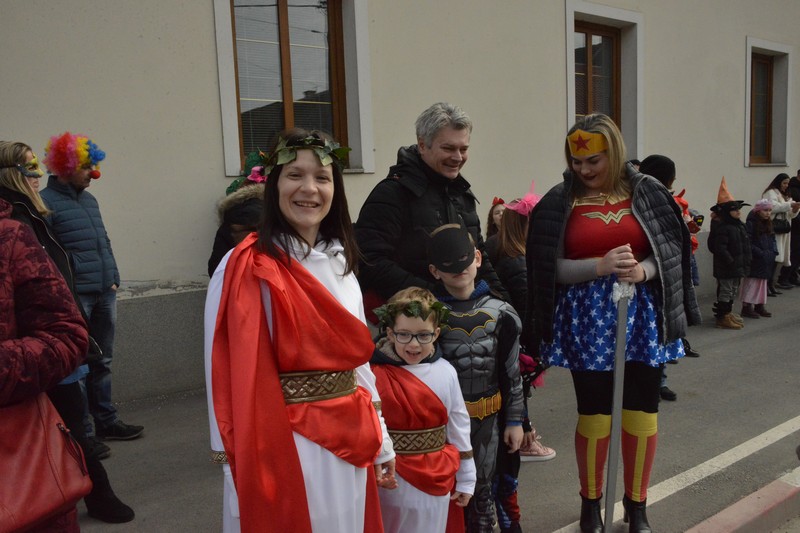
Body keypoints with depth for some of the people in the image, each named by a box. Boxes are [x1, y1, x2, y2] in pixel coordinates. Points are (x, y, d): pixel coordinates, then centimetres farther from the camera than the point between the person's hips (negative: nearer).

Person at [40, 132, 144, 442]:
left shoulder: (89, 200, 16)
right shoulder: (47, 202, -7)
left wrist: (113, 278, 13)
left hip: (104, 294, 7)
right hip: (74, 297, -7)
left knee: (102, 362, 15)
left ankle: (106, 421, 26)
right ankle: (82, 431, 9)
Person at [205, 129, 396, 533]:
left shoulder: (339, 261, 5)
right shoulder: (246, 269, -15)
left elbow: (357, 355, 10)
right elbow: (235, 377, -15)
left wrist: (380, 442, 12)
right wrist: (241, 464, -13)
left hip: (350, 444, 7)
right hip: (284, 447, -6)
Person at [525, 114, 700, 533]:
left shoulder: (645, 192, 3)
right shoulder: (559, 202, -2)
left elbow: (671, 248, 5)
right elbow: (551, 268, -5)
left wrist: (644, 270, -15)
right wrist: (601, 266, -19)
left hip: (642, 317, 2)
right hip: (587, 319, -1)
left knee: (642, 413, 7)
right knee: (593, 414, 5)